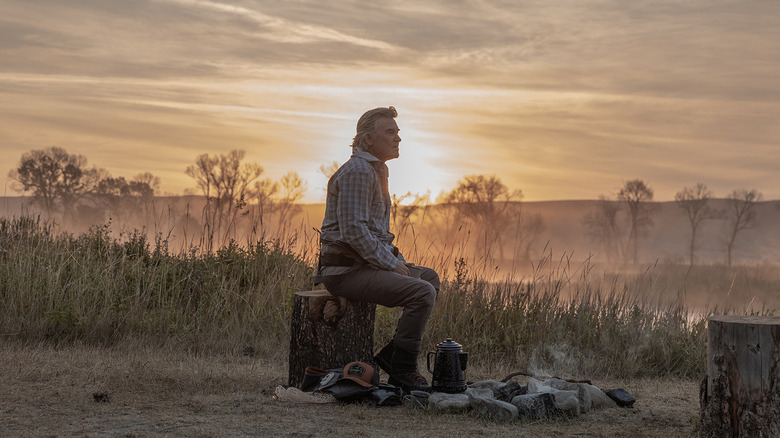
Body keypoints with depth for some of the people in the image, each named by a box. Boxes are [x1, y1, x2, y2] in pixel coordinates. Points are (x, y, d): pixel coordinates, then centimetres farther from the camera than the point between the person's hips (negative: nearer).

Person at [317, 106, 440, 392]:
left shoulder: (376, 170, 20)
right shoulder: (358, 171, -14)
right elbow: (353, 231, -23)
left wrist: (397, 260, 13)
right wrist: (391, 264, -16)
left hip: (366, 264, 11)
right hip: (346, 269, -11)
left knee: (431, 279, 15)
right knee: (422, 292, -22)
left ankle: (392, 354, 8)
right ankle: (401, 371, -13)